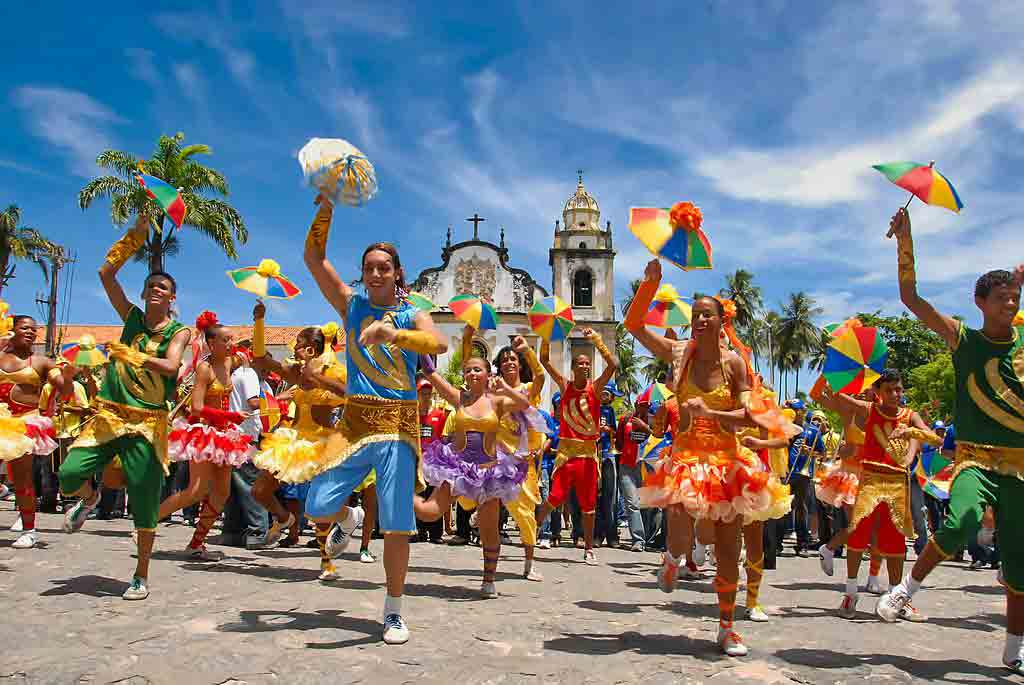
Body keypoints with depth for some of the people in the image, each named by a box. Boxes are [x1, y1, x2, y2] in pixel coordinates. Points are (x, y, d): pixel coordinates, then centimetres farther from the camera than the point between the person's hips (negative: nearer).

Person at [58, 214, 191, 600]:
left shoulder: (178, 332, 1)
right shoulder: (132, 318, 10)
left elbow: (170, 366, -17)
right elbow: (106, 273, 4)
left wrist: (132, 356, -23)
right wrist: (136, 237, 3)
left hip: (148, 422, -3)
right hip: (109, 415, 3)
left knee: (144, 497, -1)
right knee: (70, 474, -10)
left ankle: (141, 577, 14)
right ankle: (89, 499, 31)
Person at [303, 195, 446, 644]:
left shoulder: (412, 316, 3)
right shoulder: (352, 305, 11)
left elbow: (438, 343, -19)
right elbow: (314, 257, 6)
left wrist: (393, 333, -35)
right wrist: (326, 210, -4)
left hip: (398, 423, -2)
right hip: (354, 419, 3)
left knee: (396, 525, -3)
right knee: (318, 507, -1)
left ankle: (394, 610, 16)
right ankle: (350, 519, 37)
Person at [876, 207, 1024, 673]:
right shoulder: (964, 340, 1)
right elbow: (911, 298, -5)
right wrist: (905, 239, -11)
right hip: (976, 456, -3)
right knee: (961, 524, -30)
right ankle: (909, 586, -5)